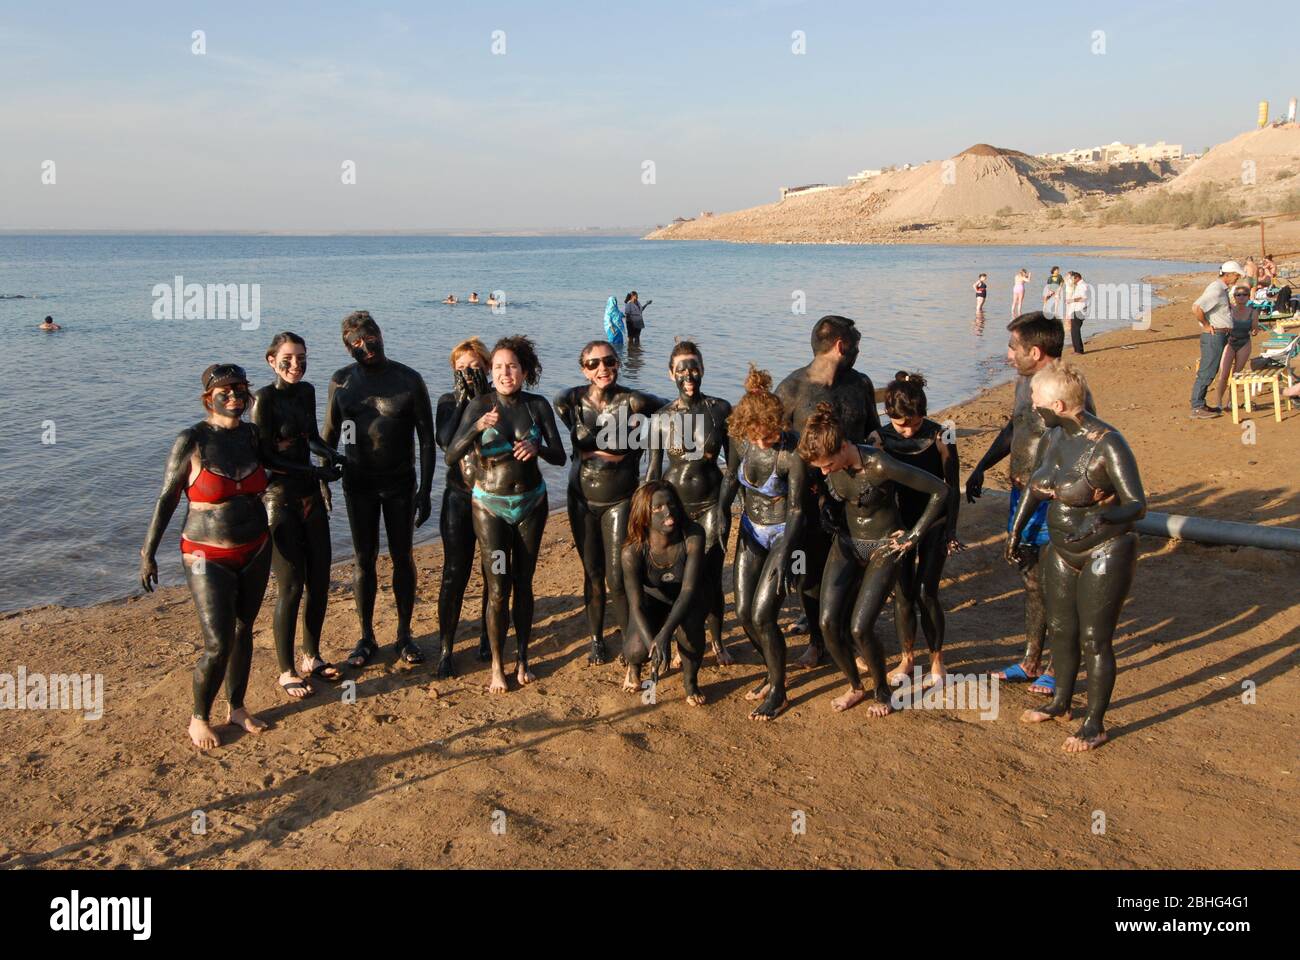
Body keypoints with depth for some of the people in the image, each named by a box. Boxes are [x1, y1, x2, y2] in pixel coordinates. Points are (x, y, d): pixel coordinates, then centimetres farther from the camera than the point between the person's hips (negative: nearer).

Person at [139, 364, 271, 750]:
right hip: (209, 558, -5)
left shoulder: (252, 434, 1)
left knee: (243, 630, 15)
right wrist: (148, 553, -7)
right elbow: (166, 499, -8)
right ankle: (198, 718, 16)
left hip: (255, 551, 5)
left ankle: (237, 708, 32)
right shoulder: (192, 441, -13)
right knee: (218, 644, -7)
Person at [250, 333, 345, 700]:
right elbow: (265, 456, -16)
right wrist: (316, 472, -19)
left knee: (319, 581, 10)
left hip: (311, 497, 7)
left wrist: (329, 453, 2)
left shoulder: (306, 391, 7)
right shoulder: (264, 398, -13)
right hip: (279, 501, -7)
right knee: (291, 586, -4)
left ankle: (312, 656, 28)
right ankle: (286, 671, 10)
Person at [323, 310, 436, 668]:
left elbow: (426, 439, -7)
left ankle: (405, 634, 22)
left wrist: (425, 490, -10)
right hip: (358, 483, 2)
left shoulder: (408, 380, -10)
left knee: (402, 558, 8)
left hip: (400, 482, -2)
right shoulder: (341, 381, -2)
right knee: (363, 560, 7)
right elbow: (330, 435, 8)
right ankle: (366, 637, 21)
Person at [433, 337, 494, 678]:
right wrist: (463, 400, -17)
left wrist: (482, 398, -21)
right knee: (454, 574, -2)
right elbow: (447, 440, -16)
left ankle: (487, 637, 27)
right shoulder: (448, 402, 3)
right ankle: (446, 650, 7)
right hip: (459, 498, 0)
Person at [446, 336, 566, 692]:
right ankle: (497, 665, 11)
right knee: (498, 588, -3)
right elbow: (452, 455, -18)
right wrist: (478, 427, -35)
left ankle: (522, 659, 23)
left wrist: (537, 448, -27)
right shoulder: (480, 405, -9)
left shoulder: (538, 405, -4)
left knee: (523, 583, 10)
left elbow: (560, 456, -6)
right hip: (491, 506, -2)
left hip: (531, 503, 2)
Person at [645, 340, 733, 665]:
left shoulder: (720, 409, -4)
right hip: (674, 502, 0)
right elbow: (654, 468, 1)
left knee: (712, 577, 2)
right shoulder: (662, 417, -4)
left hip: (711, 503, 0)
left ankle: (716, 640, 25)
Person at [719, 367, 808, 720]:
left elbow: (797, 509, -20)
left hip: (784, 532, -5)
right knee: (744, 614, 5)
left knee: (762, 616, -8)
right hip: (751, 529, 5)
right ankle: (774, 673, 31)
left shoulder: (793, 453, -27)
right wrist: (721, 513, -5)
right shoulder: (739, 437, -14)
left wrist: (784, 554, -29)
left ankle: (778, 692, 13)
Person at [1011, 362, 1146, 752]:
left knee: (1094, 640, 1)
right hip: (1062, 551, 7)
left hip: (1105, 554, -7)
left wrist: (1101, 518, -44)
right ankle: (1061, 704, 37)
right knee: (1060, 630, 17)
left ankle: (1095, 724, 18)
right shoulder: (1054, 436, -1)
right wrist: (1016, 530, 21)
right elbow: (1035, 485, 15)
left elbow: (1138, 506, -24)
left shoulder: (1107, 444, -24)